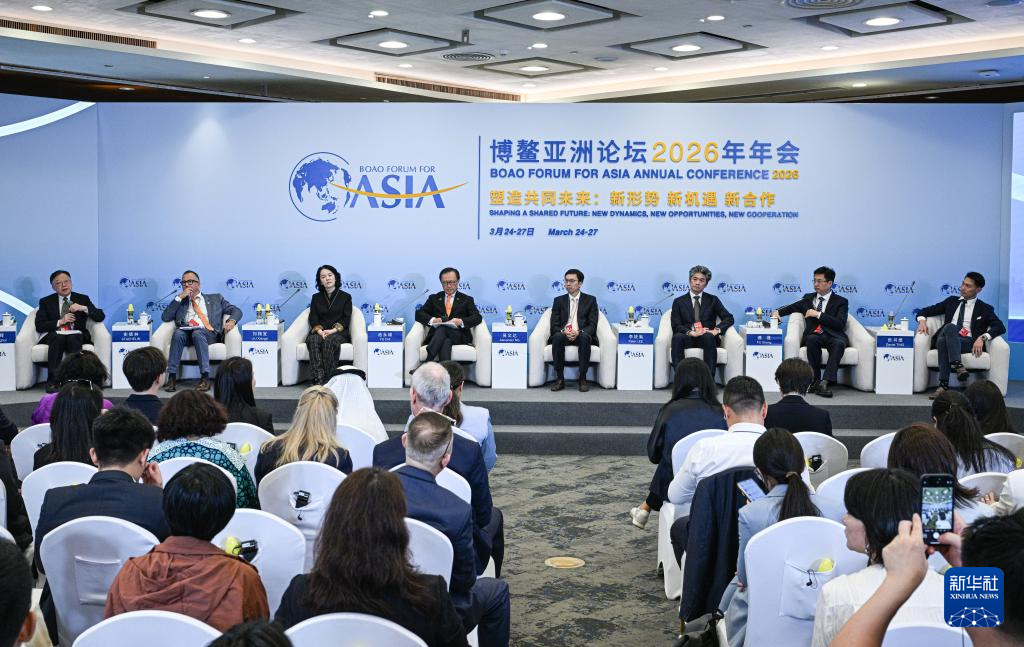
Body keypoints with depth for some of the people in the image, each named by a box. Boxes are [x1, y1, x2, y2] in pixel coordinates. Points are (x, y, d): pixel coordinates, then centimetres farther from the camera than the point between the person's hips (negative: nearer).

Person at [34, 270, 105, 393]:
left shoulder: (83, 299, 16)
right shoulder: (46, 302, 15)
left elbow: (100, 317, 6)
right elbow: (39, 326, 4)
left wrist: (83, 308, -10)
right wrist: (60, 322, -10)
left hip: (76, 335, 0)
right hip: (55, 335, 0)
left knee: (73, 339, -35)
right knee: (58, 338, -36)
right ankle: (53, 380, -38)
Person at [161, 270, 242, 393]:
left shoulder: (215, 298, 25)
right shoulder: (180, 302, 27)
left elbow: (236, 311, 17)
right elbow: (165, 317, 11)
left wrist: (232, 321, -6)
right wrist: (180, 297, 6)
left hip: (209, 334, -1)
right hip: (185, 333, 2)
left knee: (197, 333, -37)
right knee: (178, 333, -34)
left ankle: (205, 377, -41)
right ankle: (172, 377, -37)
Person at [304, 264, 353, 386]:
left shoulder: (345, 297, 11)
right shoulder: (316, 298, 19)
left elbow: (346, 319, 2)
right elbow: (313, 318, 8)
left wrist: (333, 330, -16)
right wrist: (320, 331, -14)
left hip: (339, 333, -2)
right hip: (319, 331, 2)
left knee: (330, 341, -37)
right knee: (314, 340, -34)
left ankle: (328, 379, -40)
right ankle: (318, 379, -47)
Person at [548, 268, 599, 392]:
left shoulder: (590, 300, 9)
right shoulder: (558, 301, 13)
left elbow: (593, 325, -1)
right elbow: (554, 326, 5)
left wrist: (579, 332, -21)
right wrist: (564, 331, -19)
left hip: (582, 335, -1)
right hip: (563, 335, 1)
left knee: (585, 337, -36)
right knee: (557, 336, -34)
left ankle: (583, 378, -29)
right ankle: (560, 379, -29)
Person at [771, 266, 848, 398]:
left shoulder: (841, 302, 11)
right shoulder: (808, 298, 23)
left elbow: (840, 324, -3)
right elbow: (791, 308, 32)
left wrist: (818, 314, -9)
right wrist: (777, 312, 9)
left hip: (833, 336, -2)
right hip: (814, 335, 2)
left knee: (839, 343, -37)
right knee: (812, 339, -36)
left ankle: (824, 382, -44)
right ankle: (815, 380, -30)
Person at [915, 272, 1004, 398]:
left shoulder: (985, 309, 16)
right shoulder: (951, 301, 25)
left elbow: (1000, 327, 2)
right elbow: (925, 311, 25)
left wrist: (982, 338, -16)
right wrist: (922, 320, 0)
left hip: (969, 343, -2)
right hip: (944, 338, 2)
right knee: (950, 327, -36)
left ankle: (943, 385, -46)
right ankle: (958, 366, -46)